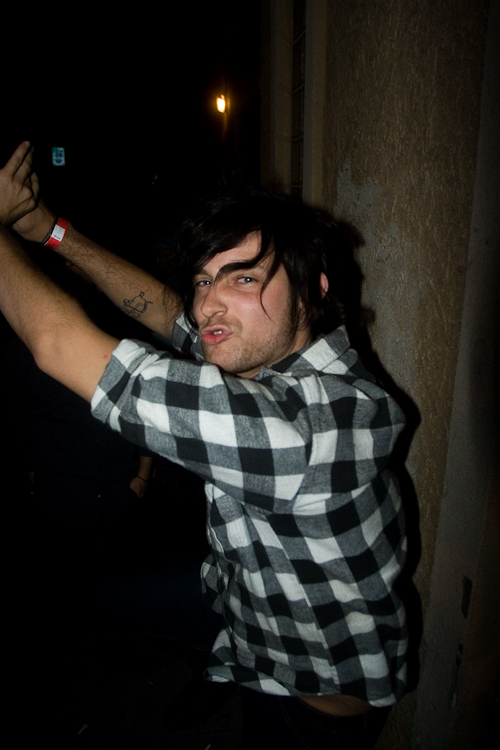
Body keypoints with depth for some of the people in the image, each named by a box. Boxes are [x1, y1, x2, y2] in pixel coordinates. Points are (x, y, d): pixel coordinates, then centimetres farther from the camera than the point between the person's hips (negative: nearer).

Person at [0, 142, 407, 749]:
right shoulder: (263, 351, -14)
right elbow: (163, 309, 0)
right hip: (239, 596, 7)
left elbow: (59, 344, -37)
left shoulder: (307, 421, -40)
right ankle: (219, 671, 40)